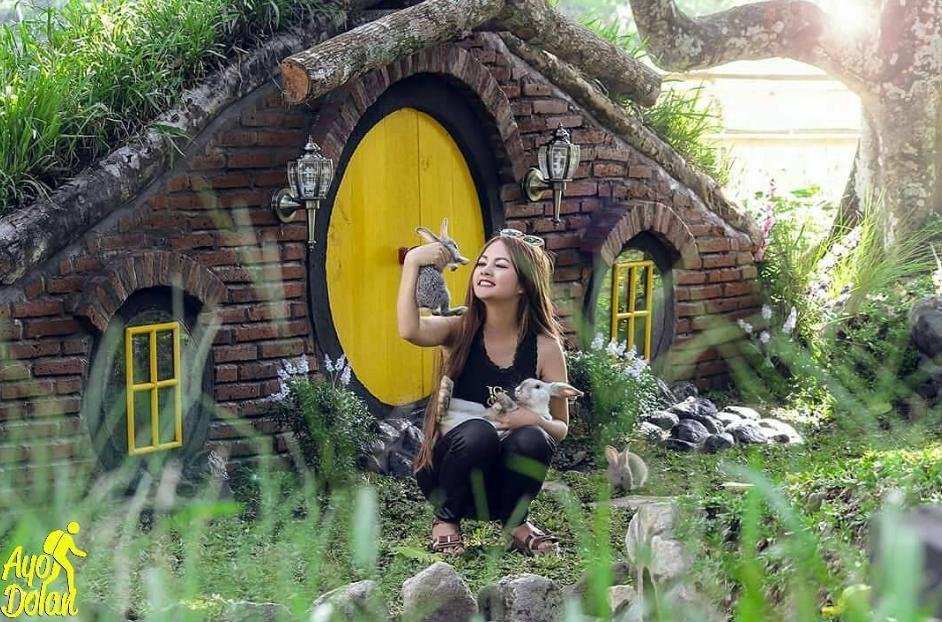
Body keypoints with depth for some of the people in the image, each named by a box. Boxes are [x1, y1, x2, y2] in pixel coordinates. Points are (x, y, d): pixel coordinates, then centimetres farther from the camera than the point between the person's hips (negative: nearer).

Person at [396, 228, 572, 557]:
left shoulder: (545, 347, -5)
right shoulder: (460, 331, -7)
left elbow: (561, 428, 1)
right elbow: (409, 330, -31)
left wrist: (536, 421, -21)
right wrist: (411, 263, -30)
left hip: (503, 482, 1)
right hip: (447, 473, -1)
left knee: (533, 440, -30)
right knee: (477, 432, -33)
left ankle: (515, 522, -1)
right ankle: (445, 520, -6)